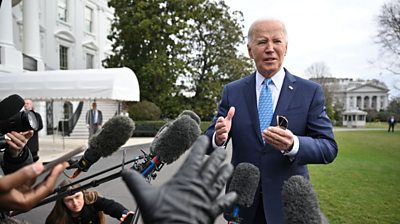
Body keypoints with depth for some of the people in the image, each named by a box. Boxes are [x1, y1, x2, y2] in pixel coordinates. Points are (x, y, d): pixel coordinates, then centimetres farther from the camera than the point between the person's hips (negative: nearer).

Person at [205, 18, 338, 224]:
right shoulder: (232, 91, -2)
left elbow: (329, 148, -9)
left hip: (288, 203, -1)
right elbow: (209, 142, -4)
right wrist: (219, 137, -27)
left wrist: (293, 145, -29)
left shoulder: (310, 91, -5)